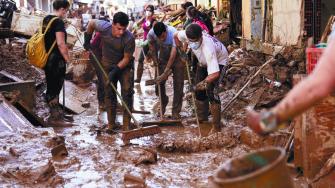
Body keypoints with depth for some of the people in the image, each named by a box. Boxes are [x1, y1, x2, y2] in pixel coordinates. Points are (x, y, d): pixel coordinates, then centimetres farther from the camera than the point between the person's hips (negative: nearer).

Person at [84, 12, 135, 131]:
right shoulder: (104, 27, -24)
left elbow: (127, 58, -20)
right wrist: (87, 39, 3)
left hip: (125, 66, -2)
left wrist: (116, 70, -27)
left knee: (127, 93, -11)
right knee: (109, 94, 4)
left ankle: (126, 125, -8)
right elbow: (91, 23, -1)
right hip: (108, 65, 2)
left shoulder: (129, 38, -30)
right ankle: (111, 125, 11)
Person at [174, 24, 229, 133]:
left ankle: (216, 126, -14)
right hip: (203, 61, 8)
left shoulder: (208, 48, -46)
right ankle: (202, 117, 32)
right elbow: (176, 36, -2)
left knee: (210, 90, -20)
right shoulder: (186, 35, -29)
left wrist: (204, 82, -48)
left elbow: (215, 73, -50)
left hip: (218, 61, -7)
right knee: (198, 89, 12)